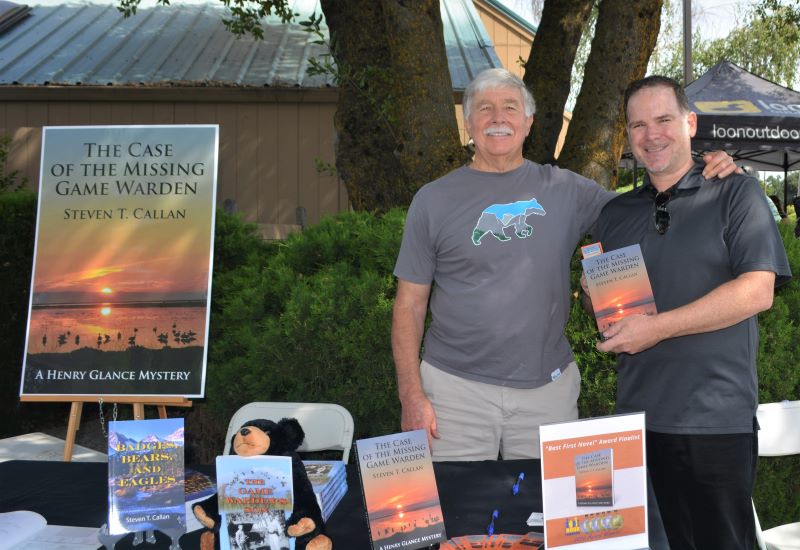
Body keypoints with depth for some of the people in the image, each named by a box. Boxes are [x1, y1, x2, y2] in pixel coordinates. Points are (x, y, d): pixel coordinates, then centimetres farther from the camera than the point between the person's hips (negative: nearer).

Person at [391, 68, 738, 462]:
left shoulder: (564, 189, 8)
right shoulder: (433, 200, 3)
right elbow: (410, 305, 3)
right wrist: (411, 395, -5)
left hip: (548, 386, 2)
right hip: (456, 388, -1)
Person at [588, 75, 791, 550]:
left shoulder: (736, 195, -1)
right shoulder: (615, 215, 15)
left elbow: (757, 292, -13)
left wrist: (656, 327, -17)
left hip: (718, 421, -4)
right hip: (638, 417, 5)